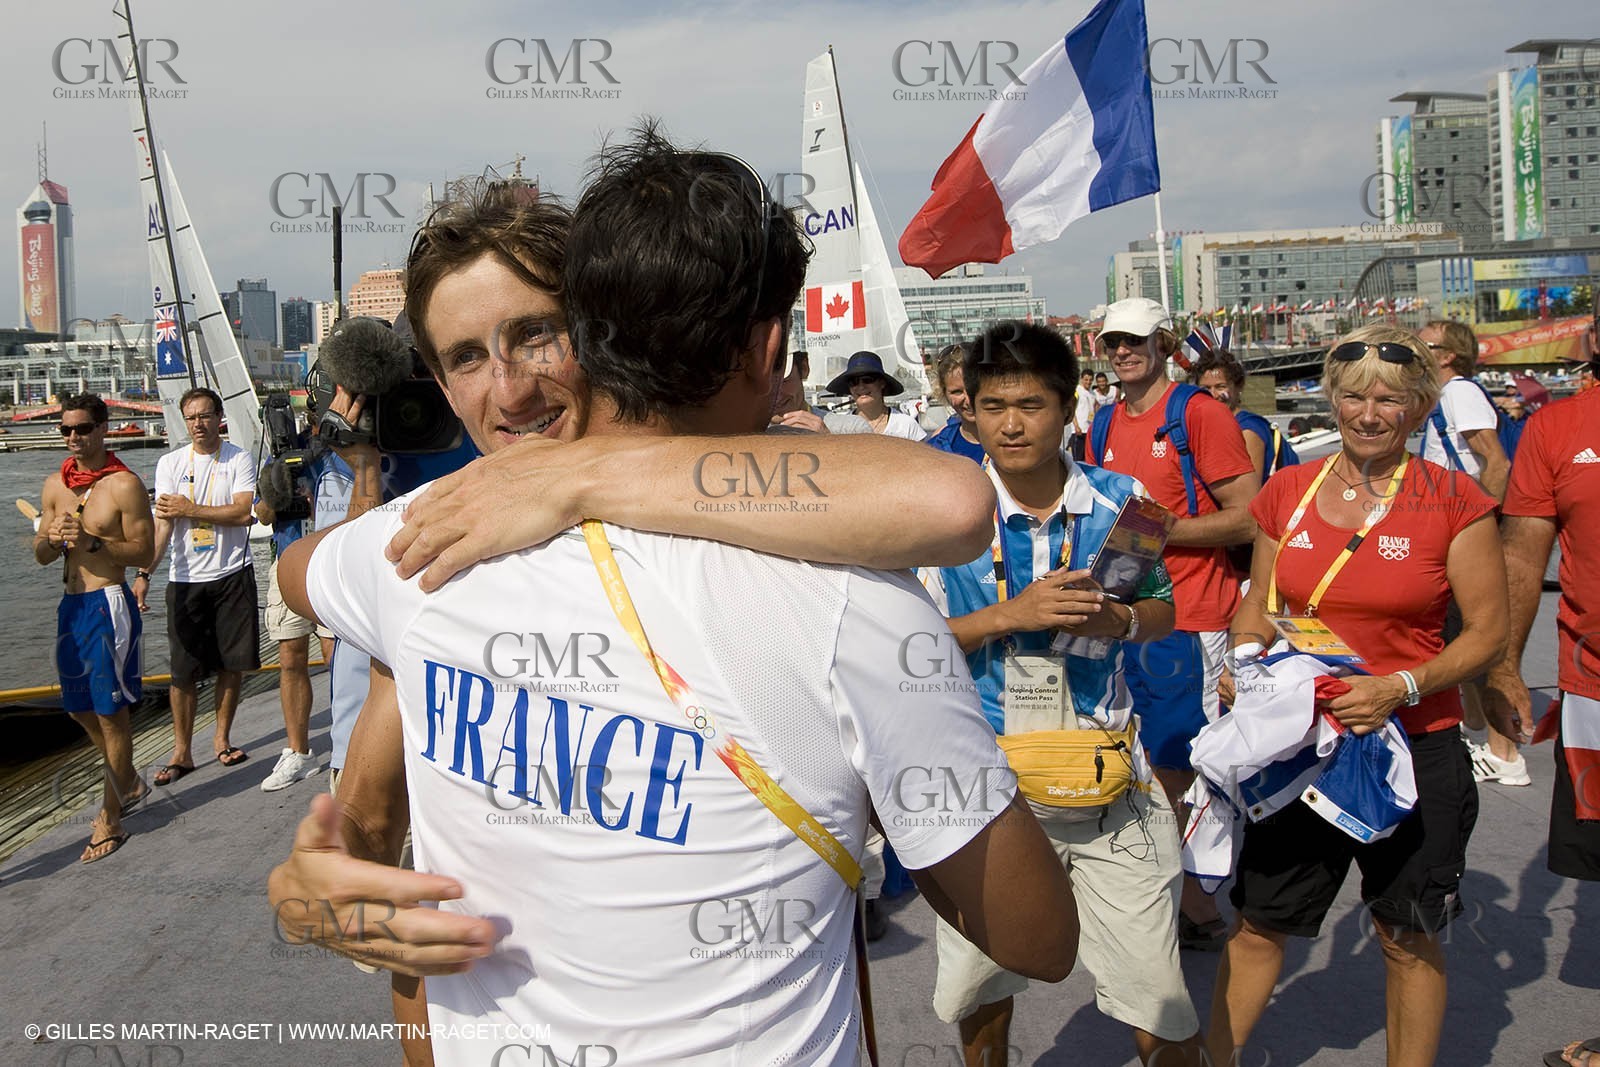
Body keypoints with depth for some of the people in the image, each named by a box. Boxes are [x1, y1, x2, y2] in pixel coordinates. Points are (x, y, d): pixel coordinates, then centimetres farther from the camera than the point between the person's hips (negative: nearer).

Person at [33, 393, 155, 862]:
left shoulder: (124, 484, -10)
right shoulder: (55, 485, 10)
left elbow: (144, 551, -12)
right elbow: (41, 556, 13)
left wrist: (93, 541, -23)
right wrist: (52, 539, -9)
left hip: (109, 604, -7)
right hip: (71, 604, 7)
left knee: (110, 712, -1)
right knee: (80, 708, 17)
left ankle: (111, 819, 7)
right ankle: (128, 784, 37)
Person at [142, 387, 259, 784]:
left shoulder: (240, 460, 0)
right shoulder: (170, 463, 5)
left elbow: (243, 513, -12)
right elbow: (162, 524, -3)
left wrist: (189, 509, -11)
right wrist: (144, 574, -13)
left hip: (232, 575, -1)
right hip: (185, 579, 1)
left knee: (232, 663, 6)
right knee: (184, 670, 1)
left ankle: (222, 739, 22)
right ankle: (181, 752, 11)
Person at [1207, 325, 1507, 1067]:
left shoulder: (1454, 501, -7)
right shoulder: (1287, 491, 3)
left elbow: (1489, 632, -5)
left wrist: (1402, 687, -19)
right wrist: (1246, 653, -7)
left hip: (1415, 749, -2)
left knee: (1410, 938, 12)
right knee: (1259, 923, 11)